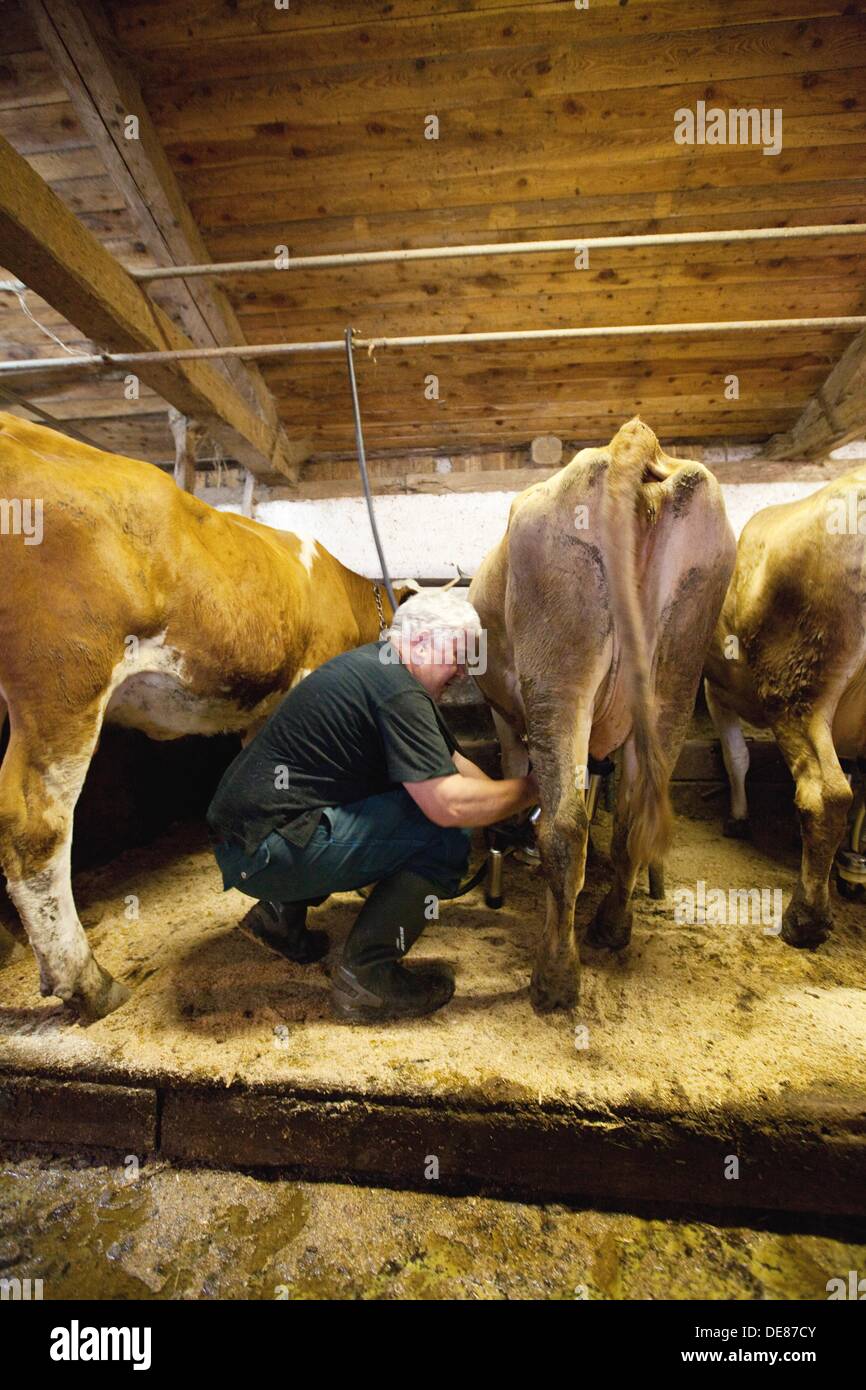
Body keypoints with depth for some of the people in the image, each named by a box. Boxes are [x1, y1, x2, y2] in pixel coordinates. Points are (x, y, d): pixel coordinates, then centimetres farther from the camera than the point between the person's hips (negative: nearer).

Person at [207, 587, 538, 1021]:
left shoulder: (373, 665, 14)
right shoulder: (398, 691, -17)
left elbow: (450, 760, 20)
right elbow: (450, 804, -23)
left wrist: (508, 797, 14)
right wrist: (528, 790, -7)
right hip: (266, 851, -10)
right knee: (446, 832, -11)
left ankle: (281, 913, 20)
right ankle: (366, 976, -1)